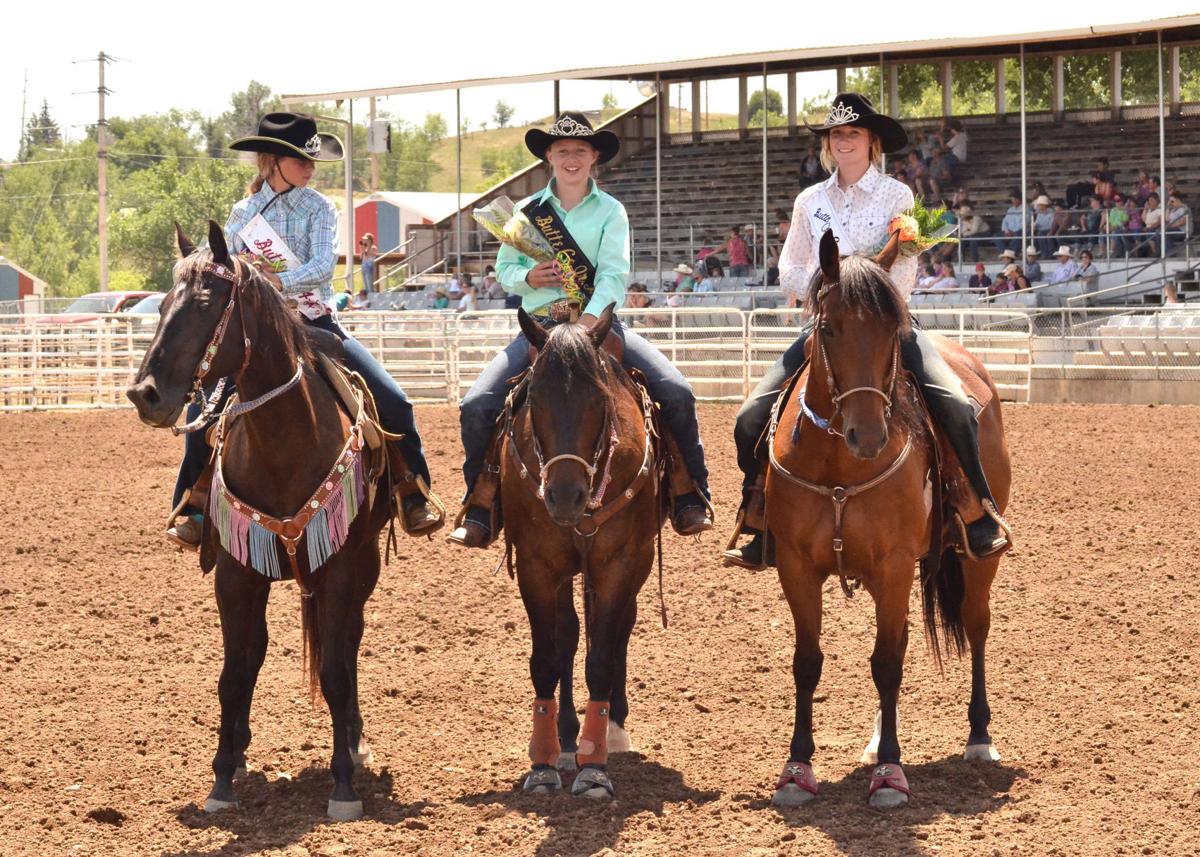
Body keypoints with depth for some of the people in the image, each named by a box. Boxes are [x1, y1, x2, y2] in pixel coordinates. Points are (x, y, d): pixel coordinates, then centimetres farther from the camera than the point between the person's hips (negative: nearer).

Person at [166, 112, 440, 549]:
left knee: (392, 401, -14)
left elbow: (323, 266, -14)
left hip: (315, 322, -1)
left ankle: (413, 497, 2)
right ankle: (190, 508, -2)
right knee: (203, 409, -18)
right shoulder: (242, 213, 7)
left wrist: (279, 281, -31)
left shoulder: (319, 208, 2)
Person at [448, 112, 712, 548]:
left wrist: (588, 322, -25)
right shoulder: (526, 212, 11)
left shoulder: (610, 211, 5)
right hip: (541, 323, 1)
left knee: (677, 393, -19)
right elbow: (504, 270, 15)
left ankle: (689, 499, -4)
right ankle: (480, 511, -4)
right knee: (477, 405, -19)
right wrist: (529, 278, -10)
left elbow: (613, 275, -8)